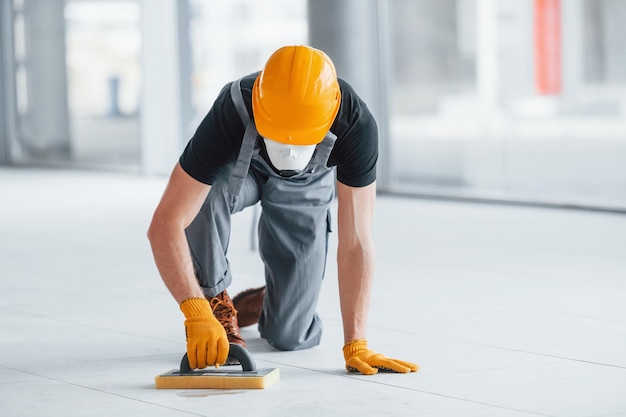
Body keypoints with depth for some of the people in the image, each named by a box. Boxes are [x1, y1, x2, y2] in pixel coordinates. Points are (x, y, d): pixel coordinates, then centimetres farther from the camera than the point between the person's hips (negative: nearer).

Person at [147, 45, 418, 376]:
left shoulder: (356, 125, -39)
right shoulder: (231, 115, -42)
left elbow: (355, 243, -34)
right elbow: (164, 225, -43)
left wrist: (355, 345, -37)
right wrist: (196, 313, -54)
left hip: (305, 185, 1)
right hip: (237, 169, -1)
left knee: (290, 337, -6)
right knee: (206, 194, -40)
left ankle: (258, 305, 31)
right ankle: (214, 303, -13)